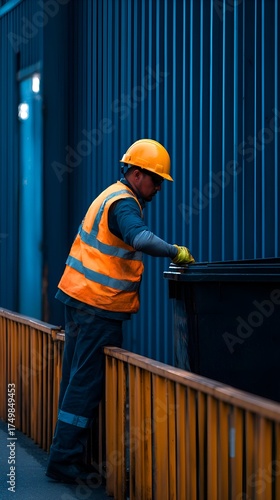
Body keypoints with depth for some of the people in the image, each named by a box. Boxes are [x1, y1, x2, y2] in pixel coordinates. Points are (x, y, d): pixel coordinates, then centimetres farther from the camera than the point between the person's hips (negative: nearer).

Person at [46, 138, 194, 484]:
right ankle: (66, 461, -6)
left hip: (78, 297, 10)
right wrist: (175, 252, -29)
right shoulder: (124, 203, -14)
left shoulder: (112, 196, 18)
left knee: (78, 378, 12)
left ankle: (64, 457, 17)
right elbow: (140, 238, -34)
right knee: (87, 382, -7)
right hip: (99, 304, -10)